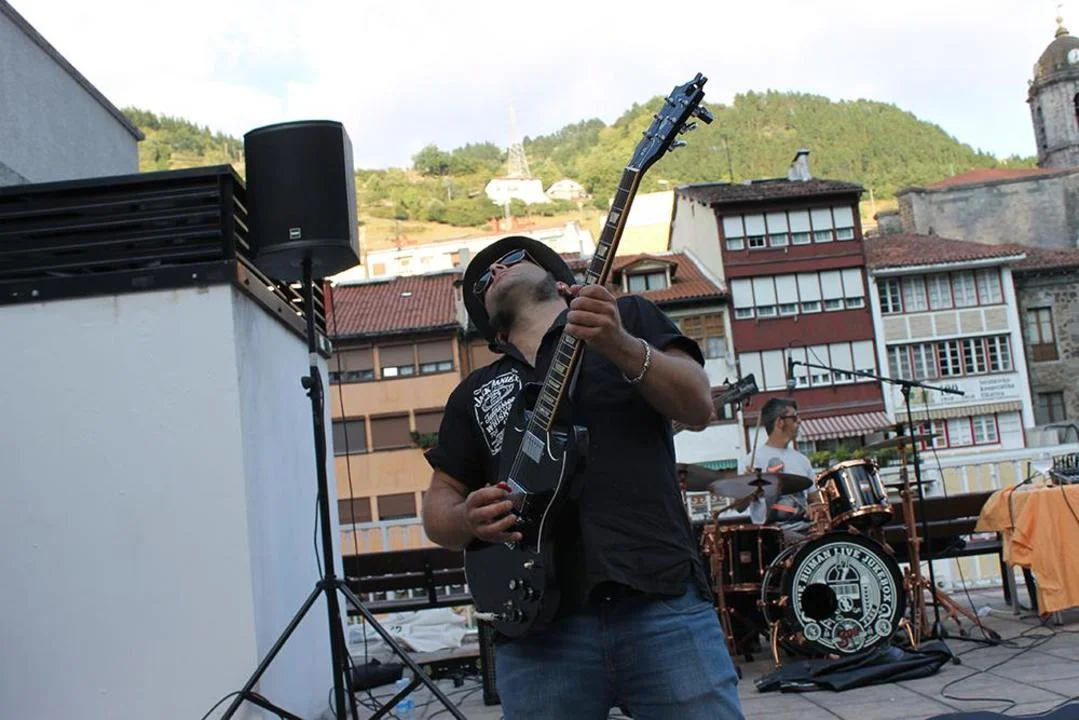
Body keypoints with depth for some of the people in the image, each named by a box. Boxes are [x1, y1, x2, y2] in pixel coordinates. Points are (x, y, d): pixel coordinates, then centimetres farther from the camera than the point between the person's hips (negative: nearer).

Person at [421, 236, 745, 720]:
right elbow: (437, 506, 19)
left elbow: (698, 406, 1)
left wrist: (621, 345, -14)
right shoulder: (474, 393, 21)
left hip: (663, 598, -2)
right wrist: (468, 519, -4)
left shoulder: (630, 317, 14)